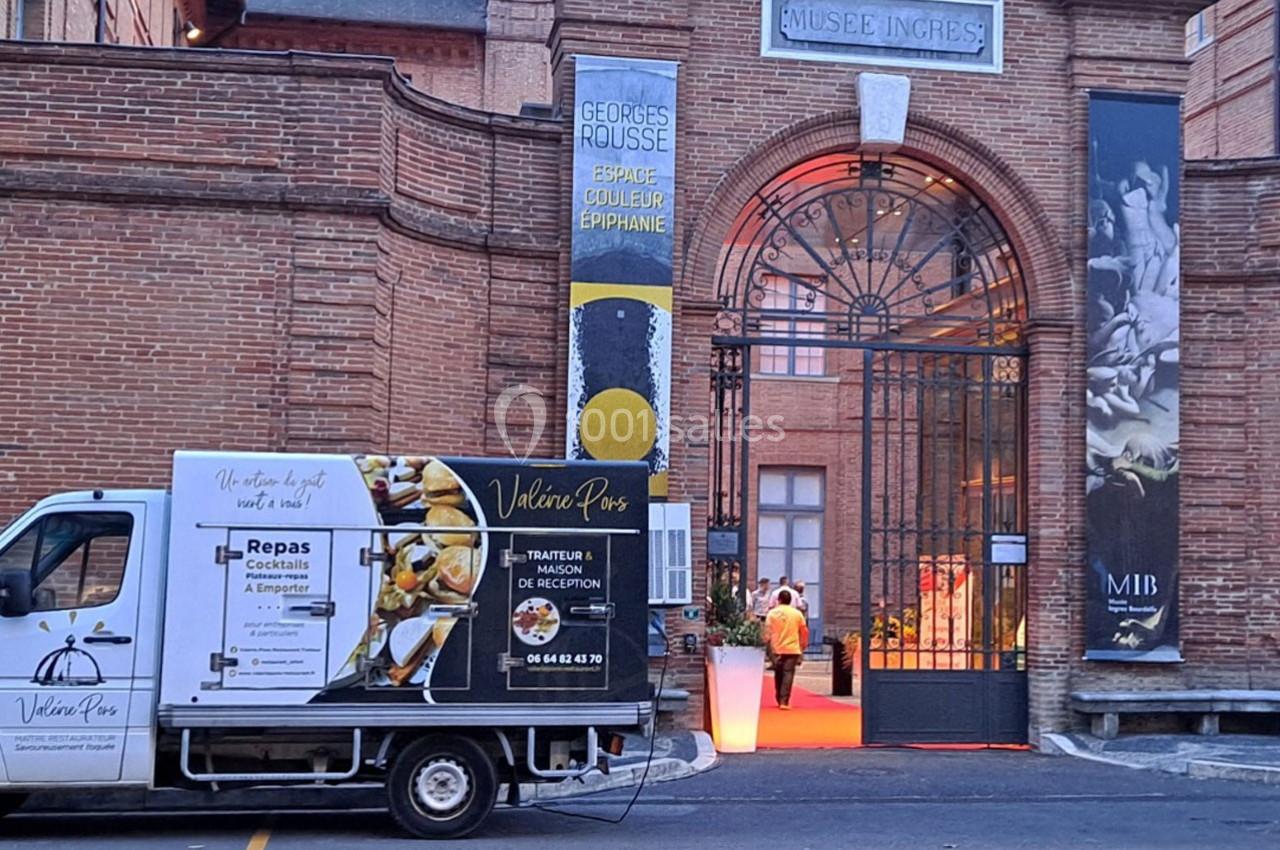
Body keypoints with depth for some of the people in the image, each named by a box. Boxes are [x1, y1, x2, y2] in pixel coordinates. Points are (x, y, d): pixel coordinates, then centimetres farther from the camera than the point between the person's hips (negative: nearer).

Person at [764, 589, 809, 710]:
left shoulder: (772, 613, -1)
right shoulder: (797, 614, 1)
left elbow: (767, 631, -3)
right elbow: (804, 631, 6)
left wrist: (766, 642, 9)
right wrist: (804, 644, 19)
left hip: (777, 649, 1)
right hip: (792, 649, -1)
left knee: (778, 675, 16)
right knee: (788, 674, -5)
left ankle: (779, 700, 27)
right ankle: (784, 701, -15)